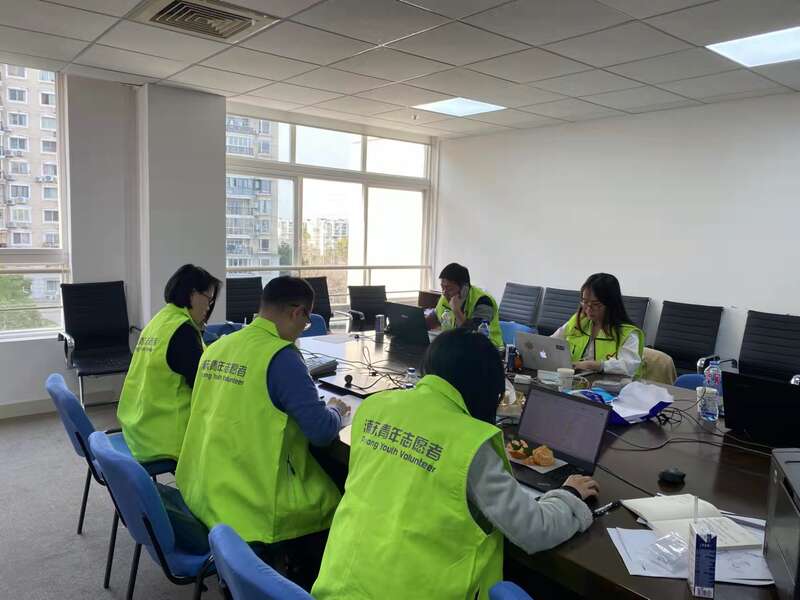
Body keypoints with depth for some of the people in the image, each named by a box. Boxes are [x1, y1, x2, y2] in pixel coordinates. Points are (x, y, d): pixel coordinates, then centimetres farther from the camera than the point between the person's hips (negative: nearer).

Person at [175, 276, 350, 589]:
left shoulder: (217, 346, 5)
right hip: (249, 505, -8)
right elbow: (322, 432, -18)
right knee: (333, 504, 15)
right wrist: (334, 411, 4)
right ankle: (300, 587, 29)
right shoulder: (281, 356, -18)